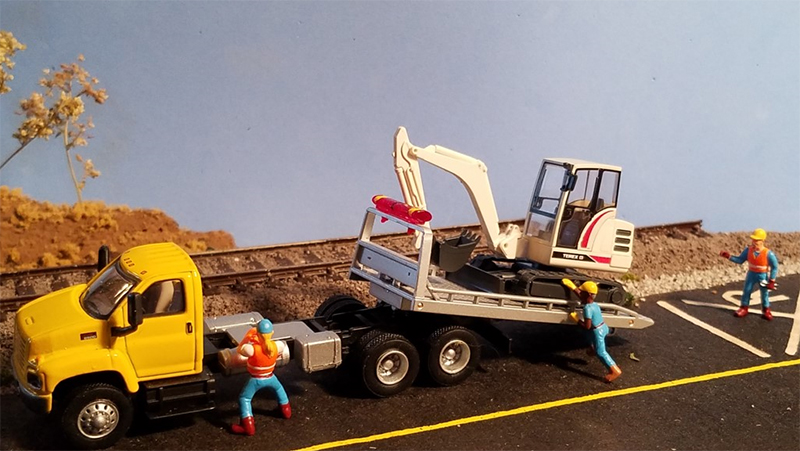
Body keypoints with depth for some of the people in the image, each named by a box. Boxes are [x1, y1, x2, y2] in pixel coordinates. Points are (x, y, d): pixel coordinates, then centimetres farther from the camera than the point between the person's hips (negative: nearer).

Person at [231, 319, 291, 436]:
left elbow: (240, 349, -14)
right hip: (270, 377, 4)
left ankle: (248, 426, 7)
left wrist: (248, 335, -5)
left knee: (244, 398, 12)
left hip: (256, 379, -4)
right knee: (279, 389, 34)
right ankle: (286, 411, 50)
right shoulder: (276, 346, -20)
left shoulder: (253, 349, -33)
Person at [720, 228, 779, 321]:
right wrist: (729, 256, -20)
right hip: (751, 273, 3)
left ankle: (766, 311, 29)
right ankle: (744, 308, 28)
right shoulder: (748, 250, -15)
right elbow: (740, 260, -6)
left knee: (765, 293, 10)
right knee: (746, 291, 11)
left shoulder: (768, 254, -25)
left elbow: (774, 267, -15)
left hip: (763, 275, -3)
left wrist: (772, 281, -13)